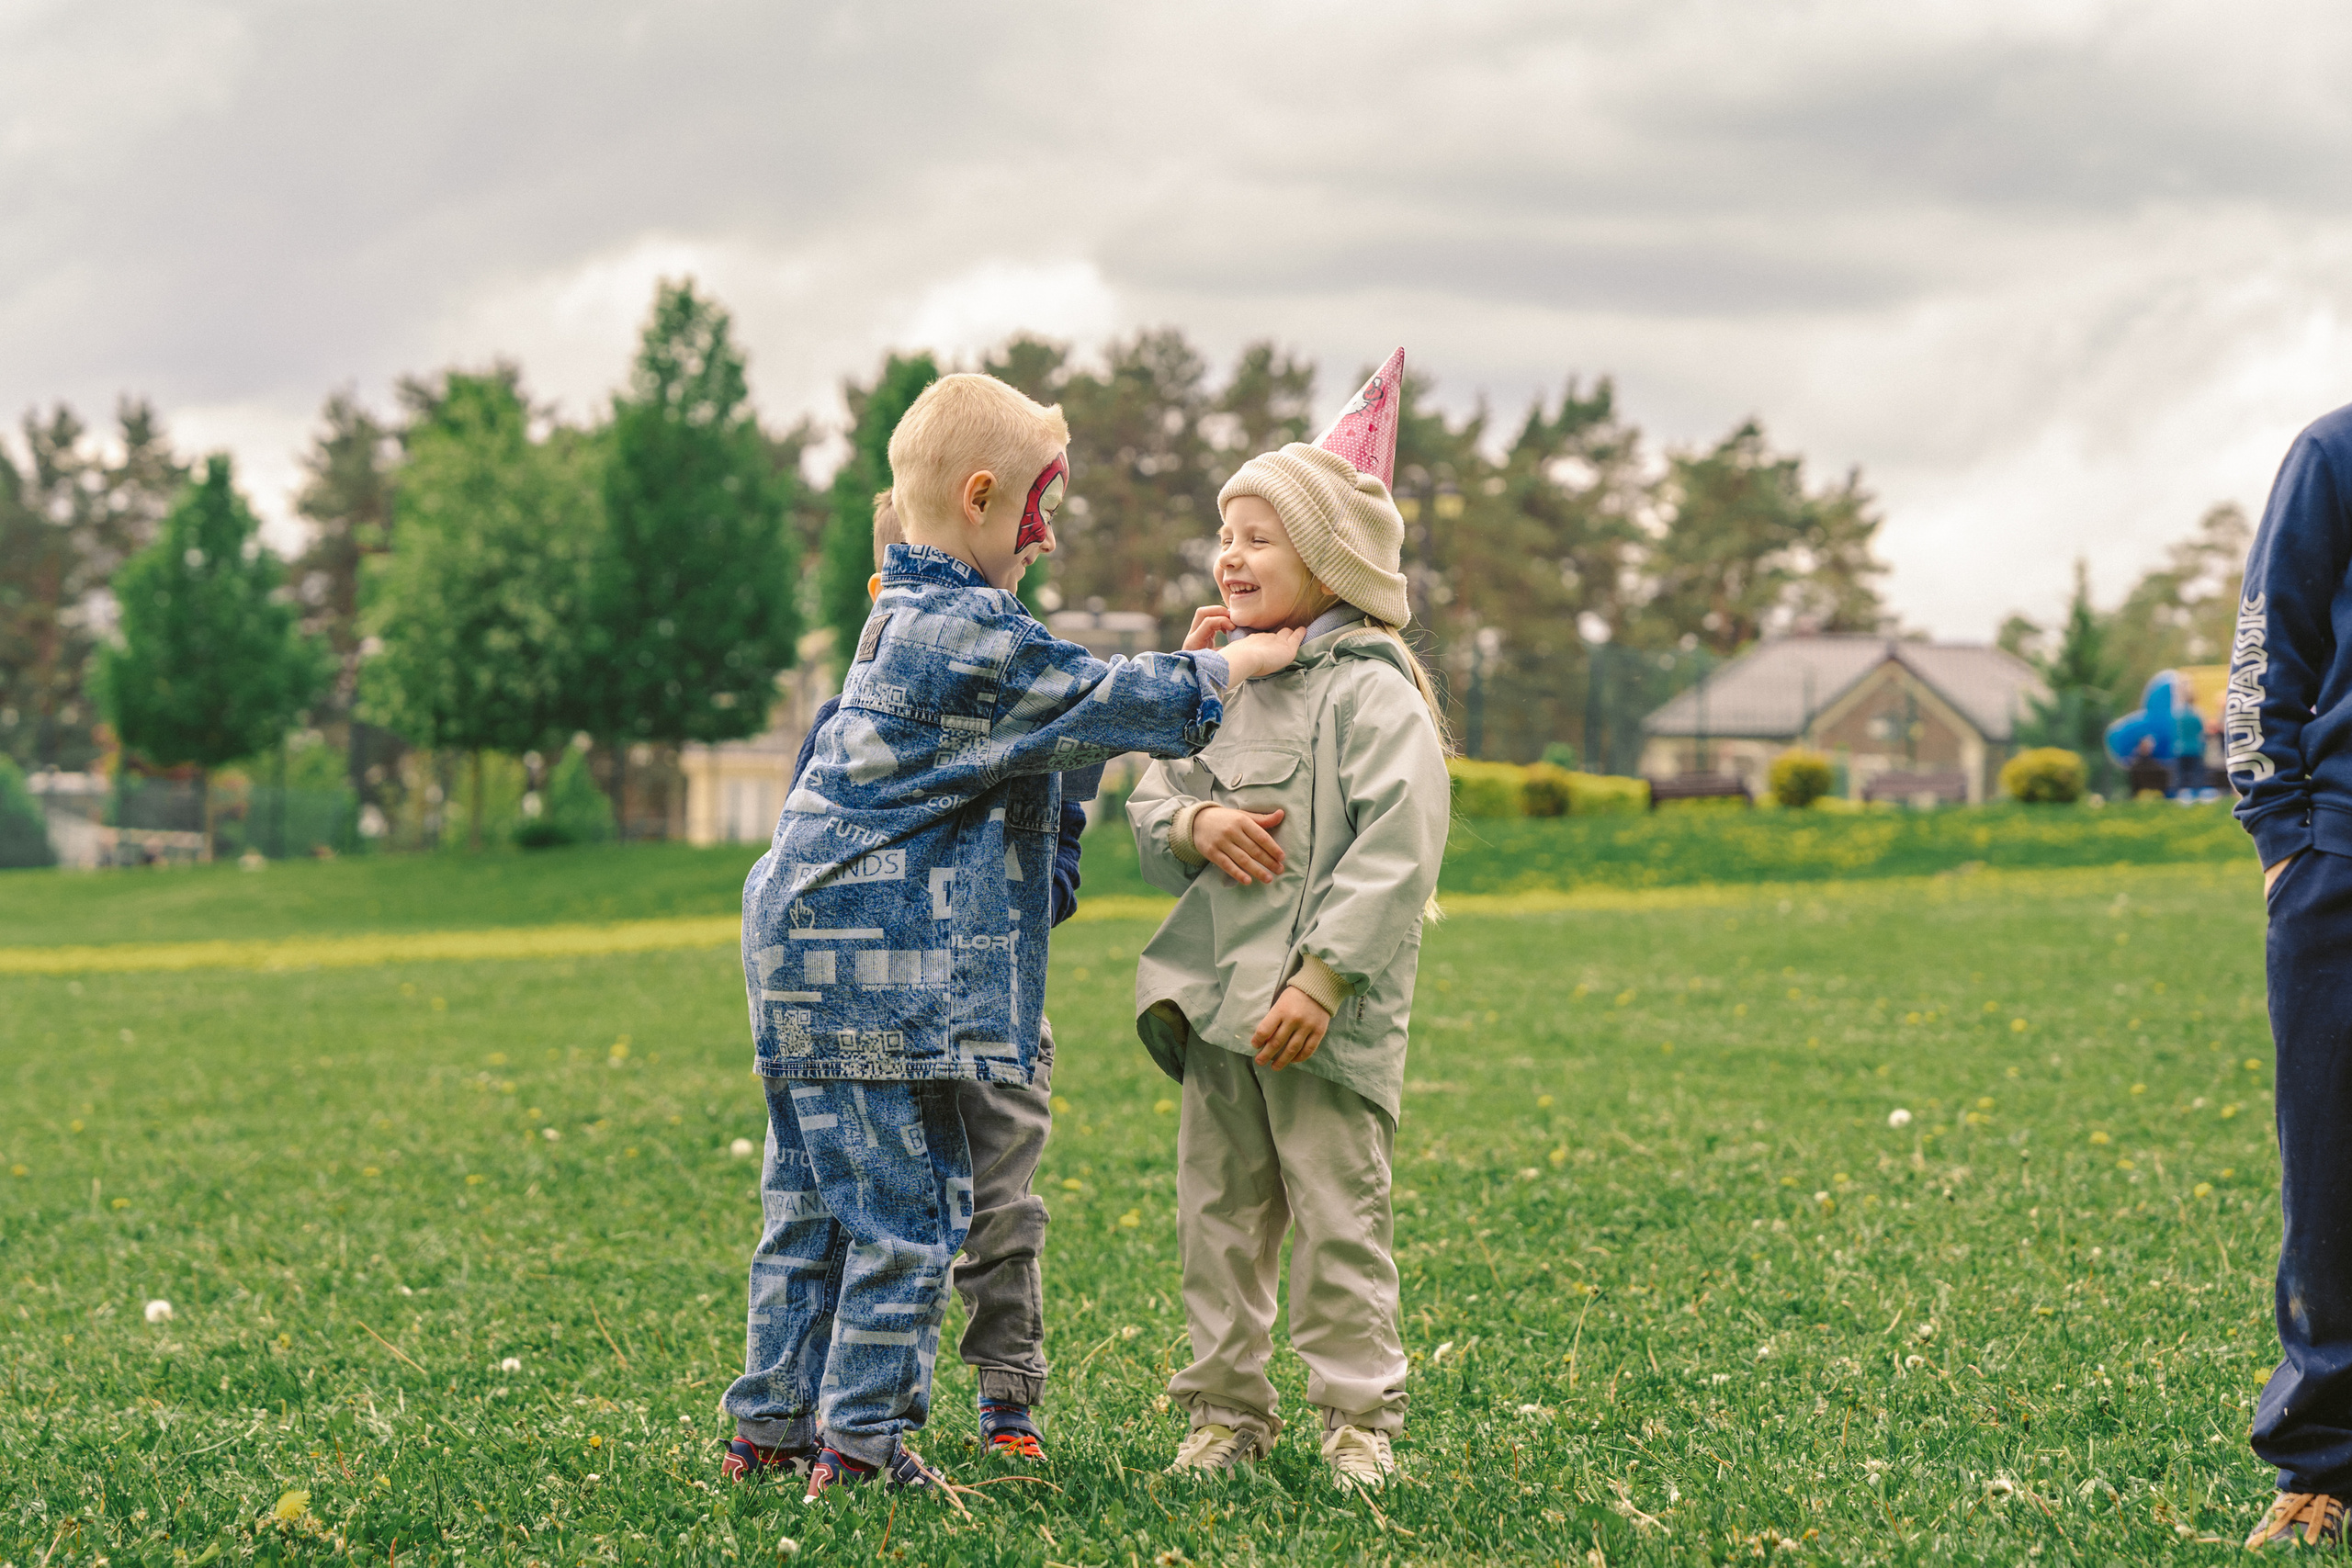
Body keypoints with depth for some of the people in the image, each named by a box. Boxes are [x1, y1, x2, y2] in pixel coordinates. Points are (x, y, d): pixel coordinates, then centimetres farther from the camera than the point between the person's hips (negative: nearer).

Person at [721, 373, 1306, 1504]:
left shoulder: (907, 618, 18)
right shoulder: (974, 637, -14)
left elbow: (1063, 705, 26)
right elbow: (1105, 706, -9)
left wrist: (1180, 677, 21)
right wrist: (1249, 660, 2)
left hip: (812, 946, 10)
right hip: (881, 966, -10)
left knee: (814, 1199, 14)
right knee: (908, 1207, -5)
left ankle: (776, 1421, 19)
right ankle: (862, 1441, -4)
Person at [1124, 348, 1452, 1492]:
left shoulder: (1372, 692, -10)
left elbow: (1396, 852, -16)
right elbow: (1149, 807, 16)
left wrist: (1322, 978, -22)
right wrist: (1194, 825, -9)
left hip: (1326, 1012, -7)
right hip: (1217, 1002, 7)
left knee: (1338, 1215, -2)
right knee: (1218, 1213, 11)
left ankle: (1360, 1414, 8)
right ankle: (1227, 1407, 20)